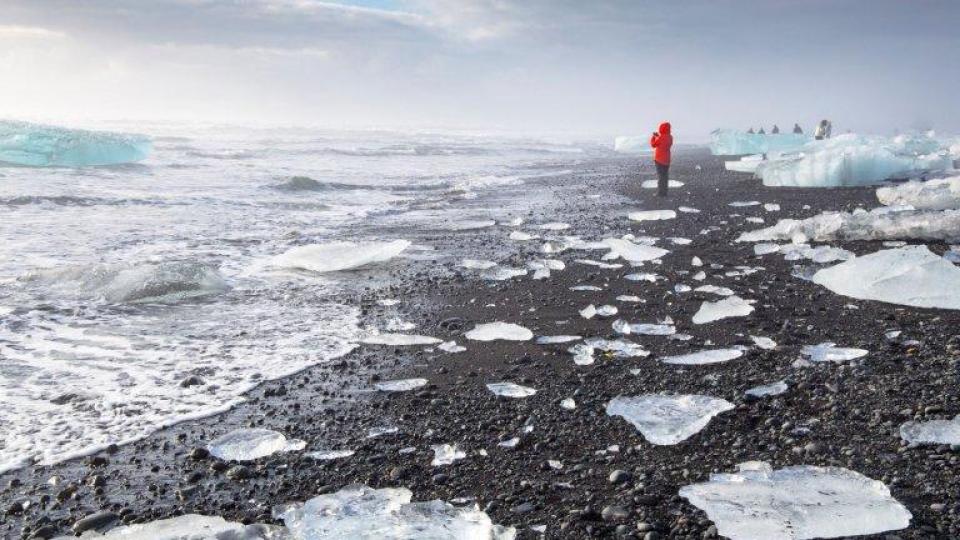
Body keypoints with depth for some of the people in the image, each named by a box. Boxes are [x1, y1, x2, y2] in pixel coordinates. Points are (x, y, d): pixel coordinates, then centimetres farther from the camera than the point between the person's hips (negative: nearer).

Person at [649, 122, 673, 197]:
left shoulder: (661, 137, -19)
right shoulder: (670, 137, 3)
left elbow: (653, 145, -7)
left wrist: (653, 136, 6)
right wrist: (658, 136, 13)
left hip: (659, 159, -7)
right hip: (666, 159, 7)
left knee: (660, 176, -4)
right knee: (665, 175, 13)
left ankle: (660, 192, -4)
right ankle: (664, 192, 17)